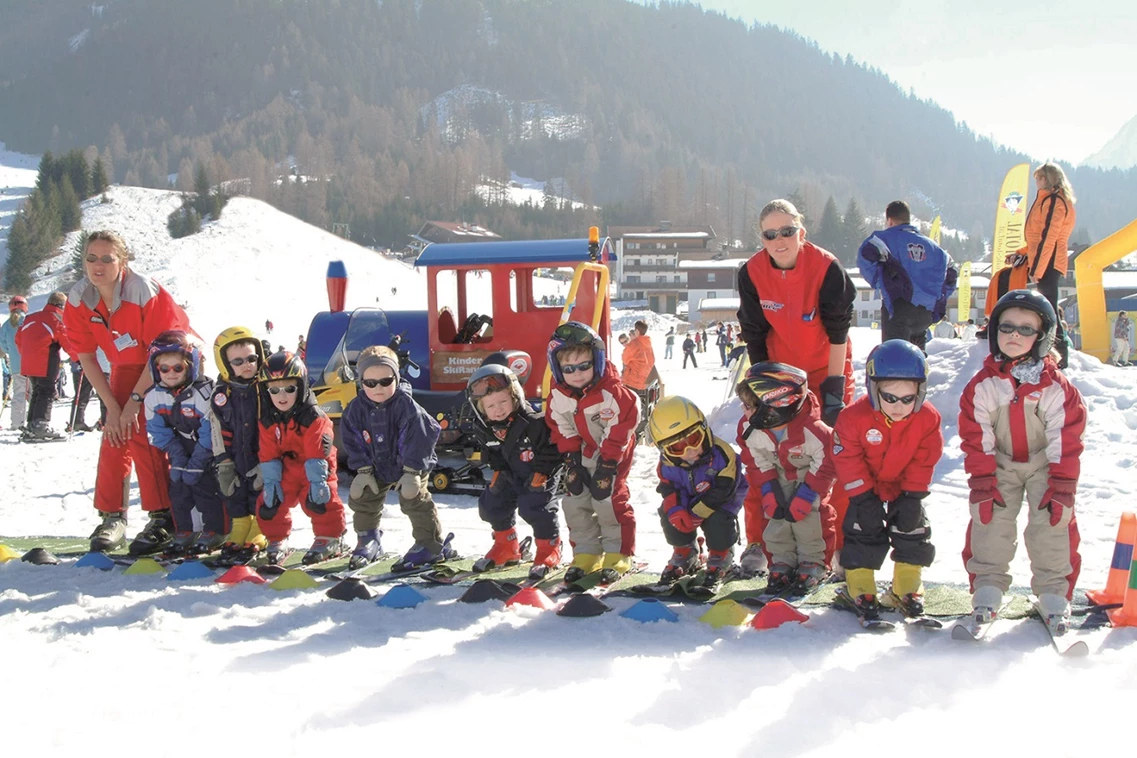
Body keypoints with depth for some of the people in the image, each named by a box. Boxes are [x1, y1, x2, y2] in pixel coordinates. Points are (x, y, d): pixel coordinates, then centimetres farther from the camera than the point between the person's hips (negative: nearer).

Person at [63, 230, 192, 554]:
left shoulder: (145, 291, -29)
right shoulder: (78, 300, -14)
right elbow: (86, 358, -7)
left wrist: (135, 400, -23)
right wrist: (112, 406, -11)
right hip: (126, 367, 5)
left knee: (141, 434, -18)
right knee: (114, 436, -4)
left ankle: (162, 519, -14)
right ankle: (112, 517, 5)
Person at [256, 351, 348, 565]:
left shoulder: (314, 417, -19)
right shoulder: (268, 420, -4)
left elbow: (318, 452, -21)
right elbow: (267, 453, 1)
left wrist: (317, 480, -24)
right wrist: (270, 481, -5)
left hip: (316, 466, -5)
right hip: (287, 467, 5)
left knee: (319, 499, -18)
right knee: (269, 502, -3)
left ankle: (330, 539, 2)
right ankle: (277, 541, 16)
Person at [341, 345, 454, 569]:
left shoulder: (406, 405, -25)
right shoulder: (356, 408, -11)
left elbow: (417, 439, -24)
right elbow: (353, 440, -3)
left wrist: (411, 472, -26)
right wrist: (363, 470, -9)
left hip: (412, 464, -5)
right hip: (377, 467, 5)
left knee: (413, 498, -15)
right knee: (361, 497, 3)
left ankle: (432, 544, -3)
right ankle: (367, 541, 23)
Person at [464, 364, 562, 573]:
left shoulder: (534, 422, -31)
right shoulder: (483, 428, -12)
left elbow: (551, 448, -22)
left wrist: (539, 474, -20)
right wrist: (498, 470, -5)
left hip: (541, 472, -6)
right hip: (511, 474, 6)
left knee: (533, 506, -21)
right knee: (491, 504, 4)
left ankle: (549, 550, 1)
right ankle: (506, 548, 26)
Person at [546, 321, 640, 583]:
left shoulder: (611, 392, -25)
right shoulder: (558, 396, -10)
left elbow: (620, 428, -20)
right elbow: (562, 429, 1)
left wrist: (607, 463, -19)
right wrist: (572, 458, -6)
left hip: (612, 454, -5)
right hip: (582, 456, 5)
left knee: (608, 499, -14)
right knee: (575, 502, 3)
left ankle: (618, 554, 2)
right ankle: (586, 554, 16)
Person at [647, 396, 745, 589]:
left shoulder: (721, 454, -31)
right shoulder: (668, 464, -17)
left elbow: (722, 491, -28)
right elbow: (669, 489, -11)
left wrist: (696, 514, -29)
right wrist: (675, 511, -34)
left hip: (721, 502, -4)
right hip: (689, 500, 4)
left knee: (718, 521, -32)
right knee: (669, 515, -20)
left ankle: (720, 558, -1)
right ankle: (685, 554, 7)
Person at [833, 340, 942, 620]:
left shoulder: (928, 419, -21)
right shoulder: (854, 417, -29)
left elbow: (923, 462, -10)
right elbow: (848, 460, -21)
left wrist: (913, 496, -13)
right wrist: (864, 497, -21)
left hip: (905, 487, 2)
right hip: (864, 488, -2)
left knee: (913, 534, 4)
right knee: (863, 534, -4)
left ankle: (907, 589, 20)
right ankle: (860, 590, 10)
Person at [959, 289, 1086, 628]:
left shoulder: (1055, 386, -12)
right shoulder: (982, 385, -10)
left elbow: (1066, 440, -10)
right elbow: (976, 437, -8)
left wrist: (1062, 486, -12)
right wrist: (982, 482, -12)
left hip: (1045, 463, -1)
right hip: (1000, 464, 1)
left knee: (1053, 522, -8)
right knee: (989, 520, -8)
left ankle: (1054, 593, 6)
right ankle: (987, 588, 5)